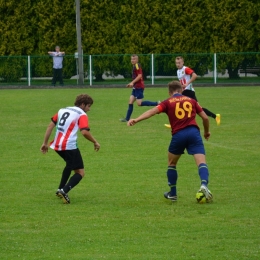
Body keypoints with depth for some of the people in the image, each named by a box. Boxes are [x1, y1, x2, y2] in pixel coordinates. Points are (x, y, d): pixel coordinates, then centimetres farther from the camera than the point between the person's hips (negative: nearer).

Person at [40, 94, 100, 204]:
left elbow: (50, 125, 15)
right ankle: (64, 191, -22)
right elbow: (85, 132, -17)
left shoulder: (62, 110, 18)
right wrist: (95, 142, -3)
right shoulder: (81, 115, -3)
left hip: (57, 145, 7)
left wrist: (45, 143, 18)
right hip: (70, 146, -7)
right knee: (80, 173, 0)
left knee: (70, 165, 34)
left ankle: (61, 189, 33)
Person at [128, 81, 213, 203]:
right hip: (193, 132, 0)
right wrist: (207, 131, 35)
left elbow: (152, 111, -5)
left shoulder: (168, 102, 11)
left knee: (171, 163, 22)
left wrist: (136, 120, -15)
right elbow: (205, 117, 17)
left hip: (178, 134, 0)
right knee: (201, 162, -6)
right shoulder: (191, 101, 18)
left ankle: (173, 194, 27)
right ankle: (204, 185, -34)